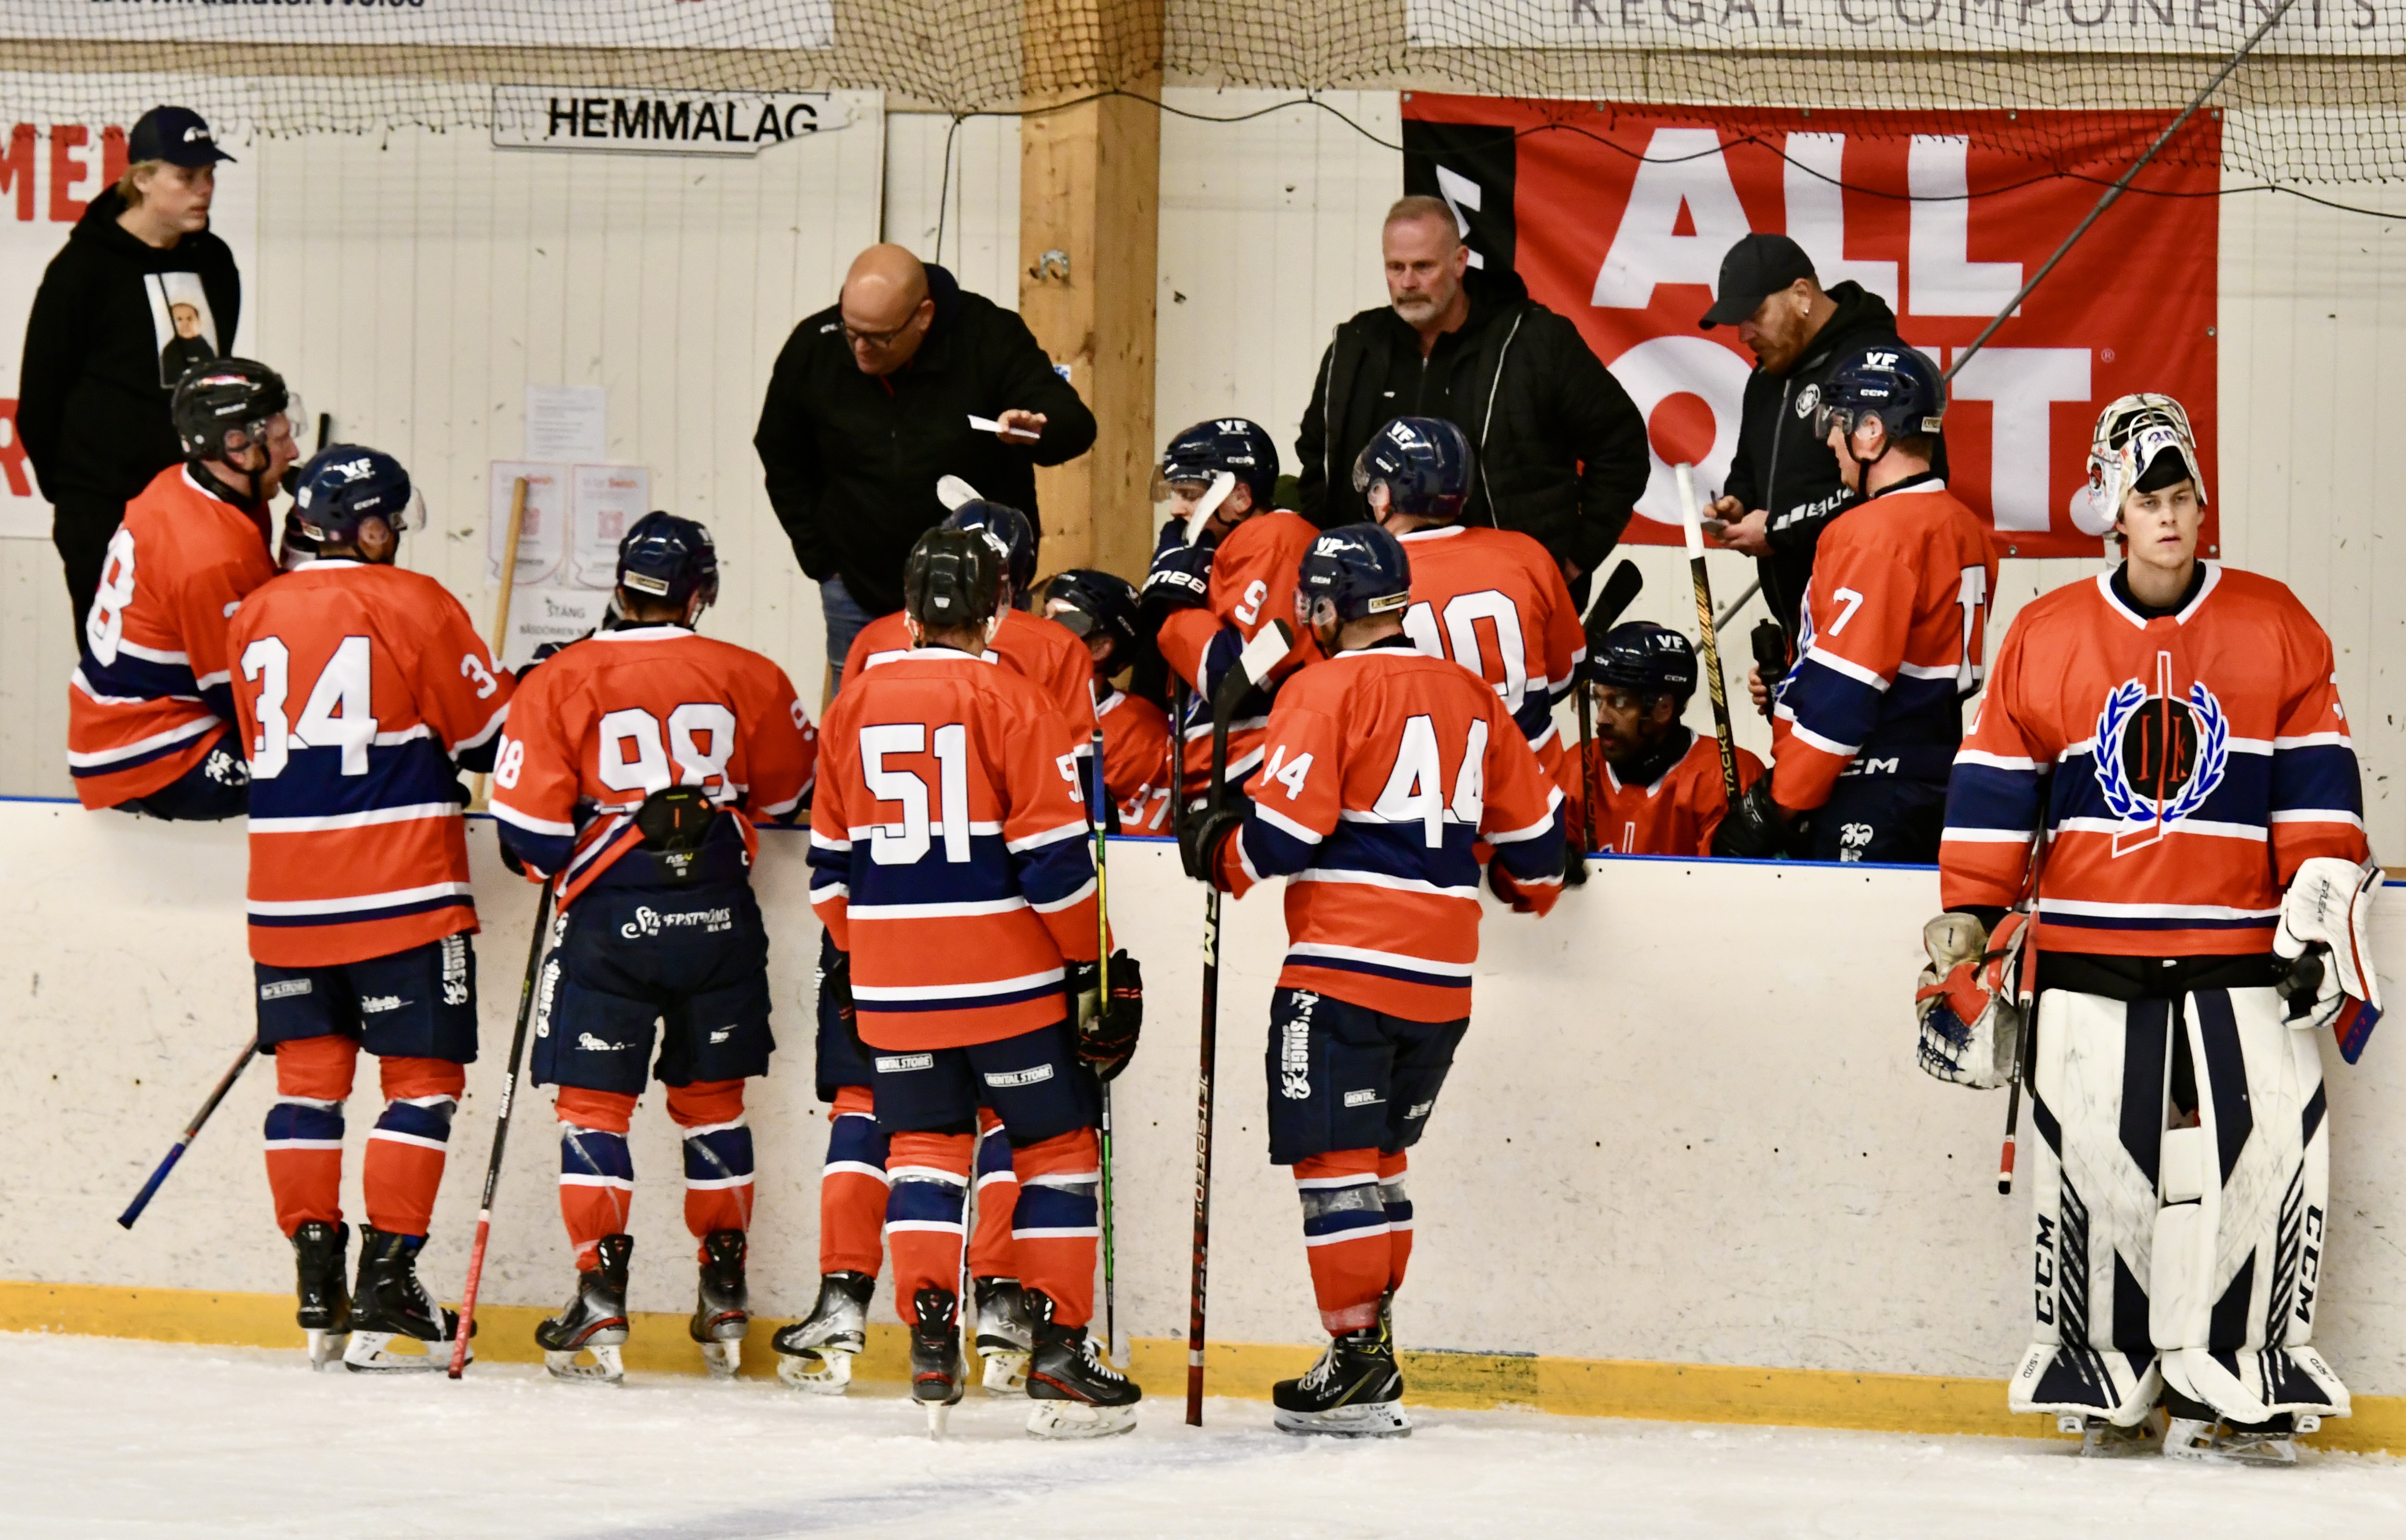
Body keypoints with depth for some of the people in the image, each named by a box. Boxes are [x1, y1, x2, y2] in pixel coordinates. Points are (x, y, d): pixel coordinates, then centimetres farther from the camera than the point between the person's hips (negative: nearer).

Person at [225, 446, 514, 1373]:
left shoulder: (255, 618, 8)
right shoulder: (414, 606, -7)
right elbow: (494, 736, -3)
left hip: (286, 900, 5)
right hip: (402, 892, -5)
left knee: (308, 1078, 11)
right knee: (422, 1081, 1)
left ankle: (318, 1287, 9)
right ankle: (385, 1295, -6)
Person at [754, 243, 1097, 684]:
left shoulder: (991, 337, -15)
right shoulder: (813, 347, -7)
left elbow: (1075, 424, -21)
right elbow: (783, 462, 9)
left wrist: (1037, 429, -45)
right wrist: (822, 561, 4)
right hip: (861, 593, 2)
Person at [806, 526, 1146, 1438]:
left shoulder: (857, 706, 5)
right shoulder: (1011, 703, -9)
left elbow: (831, 859, 13)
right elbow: (1054, 855, -11)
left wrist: (854, 956, 26)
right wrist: (1093, 968, -2)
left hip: (894, 984, 4)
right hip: (1009, 976, -4)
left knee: (923, 1148, 13)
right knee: (1057, 1149, 6)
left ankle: (931, 1345, 2)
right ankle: (1058, 1352, 1)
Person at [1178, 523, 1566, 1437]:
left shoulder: (1329, 688, -8)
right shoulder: (1467, 694, 13)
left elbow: (1282, 832, -14)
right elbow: (1530, 824, 20)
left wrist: (1217, 854, 5)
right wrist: (1532, 888, 41)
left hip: (1346, 966, -7)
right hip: (1442, 978, 7)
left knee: (1332, 1157, -4)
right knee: (1377, 1155, 17)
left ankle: (1359, 1361, -9)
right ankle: (1371, 1352, 17)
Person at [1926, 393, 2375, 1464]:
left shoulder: (2273, 627, 6)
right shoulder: (2045, 637, 6)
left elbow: (2316, 773, 6)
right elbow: (1996, 790, 7)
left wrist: (2325, 893, -3)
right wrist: (1968, 921, 4)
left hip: (2243, 960, 0)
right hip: (2090, 957, 0)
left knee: (2268, 1152, -9)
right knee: (2094, 1163, -2)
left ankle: (2233, 1383, -2)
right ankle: (2104, 1381, 9)